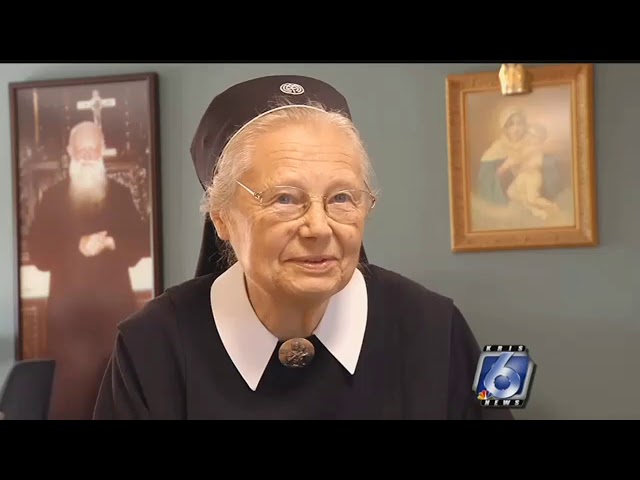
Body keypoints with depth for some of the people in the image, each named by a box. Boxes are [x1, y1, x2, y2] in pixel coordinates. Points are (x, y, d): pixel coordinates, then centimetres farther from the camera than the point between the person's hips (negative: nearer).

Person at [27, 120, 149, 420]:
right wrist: (78, 248, -16)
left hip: (115, 307, 2)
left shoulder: (120, 195, 11)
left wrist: (111, 243, -14)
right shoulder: (53, 197, 6)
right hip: (69, 310, -1)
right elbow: (39, 253, -2)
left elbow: (141, 244, 6)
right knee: (72, 392, -6)